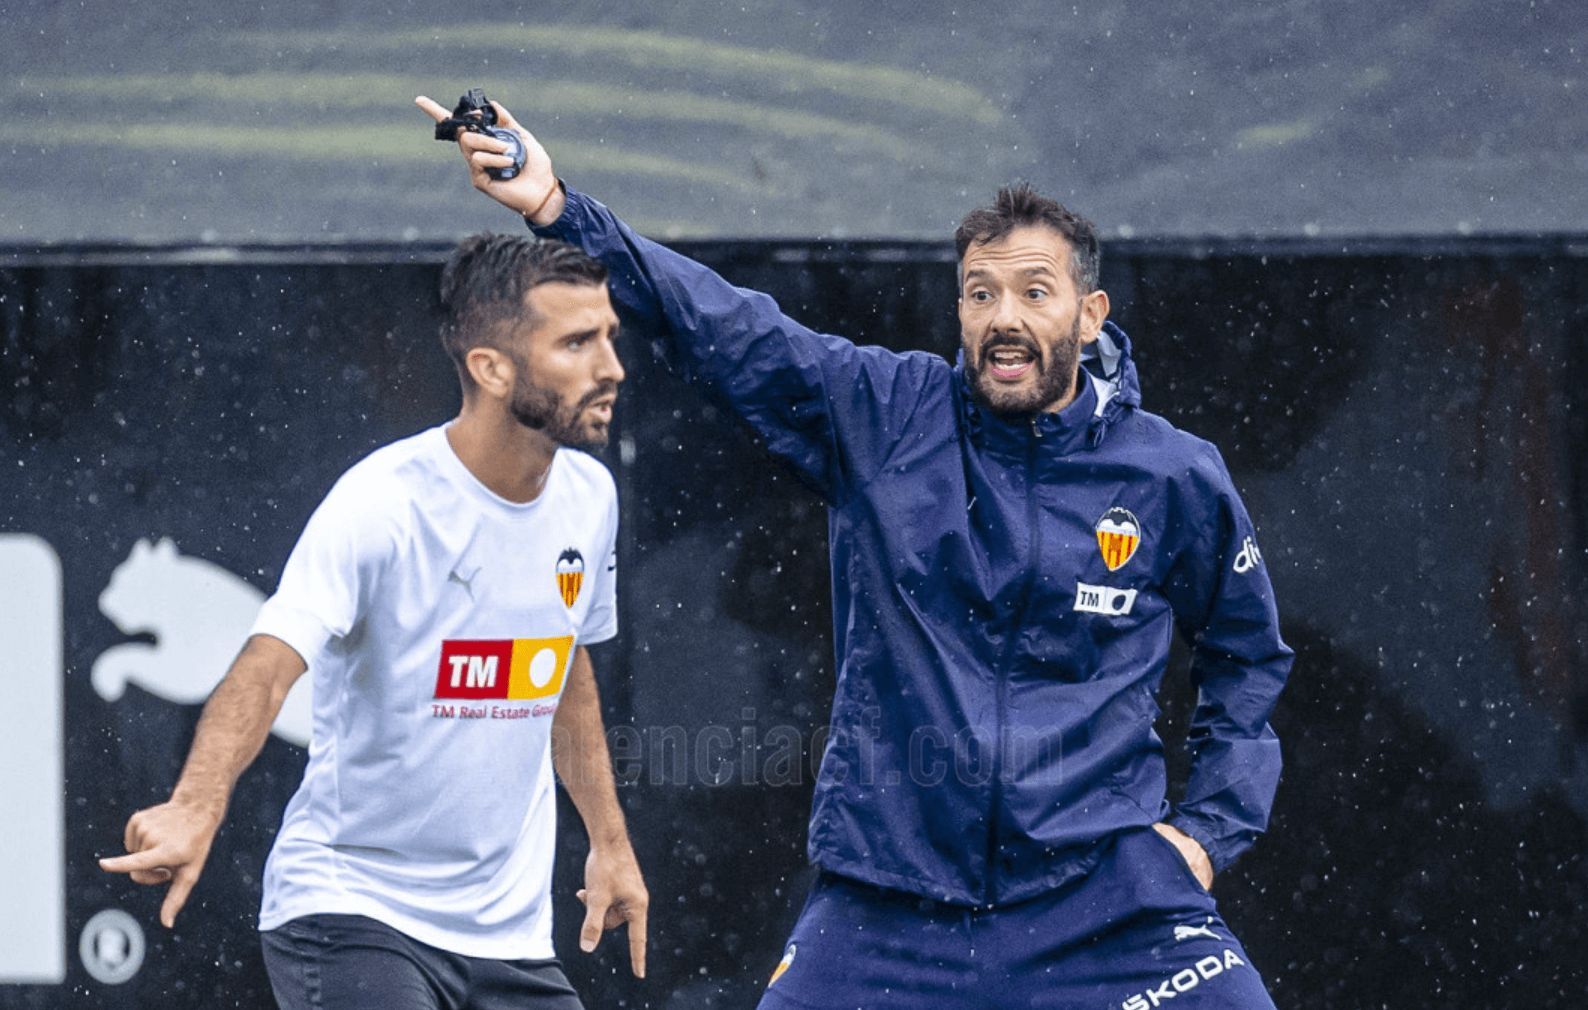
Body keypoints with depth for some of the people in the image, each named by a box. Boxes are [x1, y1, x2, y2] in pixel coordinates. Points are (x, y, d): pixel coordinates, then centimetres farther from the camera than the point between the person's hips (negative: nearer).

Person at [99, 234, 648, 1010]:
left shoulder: (588, 496, 3)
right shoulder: (383, 506, -19)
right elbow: (266, 667, -32)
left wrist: (608, 838, 23)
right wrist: (196, 806, -49)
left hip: (509, 934, 7)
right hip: (349, 911, -7)